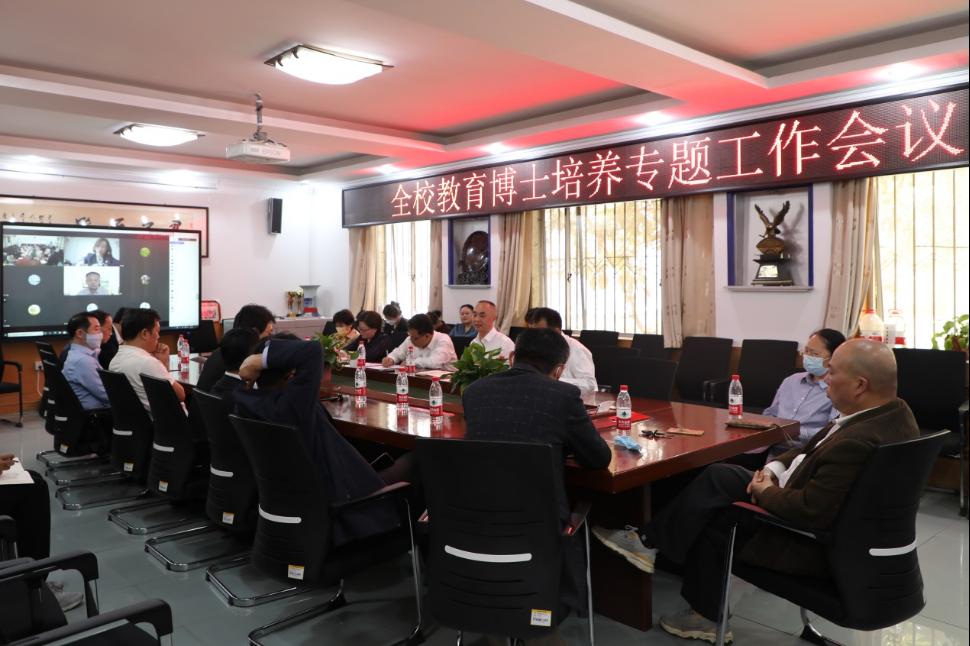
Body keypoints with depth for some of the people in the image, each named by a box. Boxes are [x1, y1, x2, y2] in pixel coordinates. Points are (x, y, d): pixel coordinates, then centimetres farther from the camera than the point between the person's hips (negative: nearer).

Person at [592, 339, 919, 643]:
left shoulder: (859, 442, -35)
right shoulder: (891, 410, -3)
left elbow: (810, 511, -33)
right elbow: (813, 450, 9)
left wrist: (765, 492, -14)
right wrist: (773, 468, -4)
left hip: (817, 545, -9)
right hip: (834, 517, 9)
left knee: (709, 524, 3)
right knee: (719, 476, 4)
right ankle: (651, 541, 11)